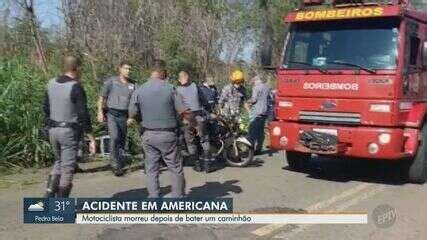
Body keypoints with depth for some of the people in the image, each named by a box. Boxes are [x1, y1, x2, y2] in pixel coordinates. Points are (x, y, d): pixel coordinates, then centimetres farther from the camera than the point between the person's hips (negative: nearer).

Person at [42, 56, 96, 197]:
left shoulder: (51, 84, 4)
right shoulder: (76, 87, -17)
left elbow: (46, 108, 11)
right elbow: (83, 116, -18)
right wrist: (91, 139, -13)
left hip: (53, 130, 6)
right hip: (69, 131, -6)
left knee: (59, 162, 25)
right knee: (67, 168, 4)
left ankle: (49, 194, 17)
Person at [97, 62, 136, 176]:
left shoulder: (132, 84, 7)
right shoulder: (111, 81, -1)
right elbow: (102, 97, 2)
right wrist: (100, 112, -6)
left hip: (124, 115, 3)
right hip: (112, 114, -3)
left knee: (122, 140, 7)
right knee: (114, 137, -20)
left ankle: (120, 165, 19)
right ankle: (115, 165, -11)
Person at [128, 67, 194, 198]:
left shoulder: (139, 91, 0)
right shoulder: (169, 88, -5)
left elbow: (132, 114, -1)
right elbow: (183, 111, -8)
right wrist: (194, 123, 8)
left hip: (148, 135, 3)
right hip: (167, 134, -2)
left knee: (151, 169, 11)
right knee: (176, 169, 9)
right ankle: (178, 197, 15)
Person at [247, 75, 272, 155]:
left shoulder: (256, 87, -9)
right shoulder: (267, 87, 14)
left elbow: (254, 99, -14)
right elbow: (271, 99, 15)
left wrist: (249, 102, 4)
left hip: (256, 112, -8)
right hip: (265, 112, 8)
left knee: (253, 131, -7)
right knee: (261, 131, 11)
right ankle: (258, 149, 15)